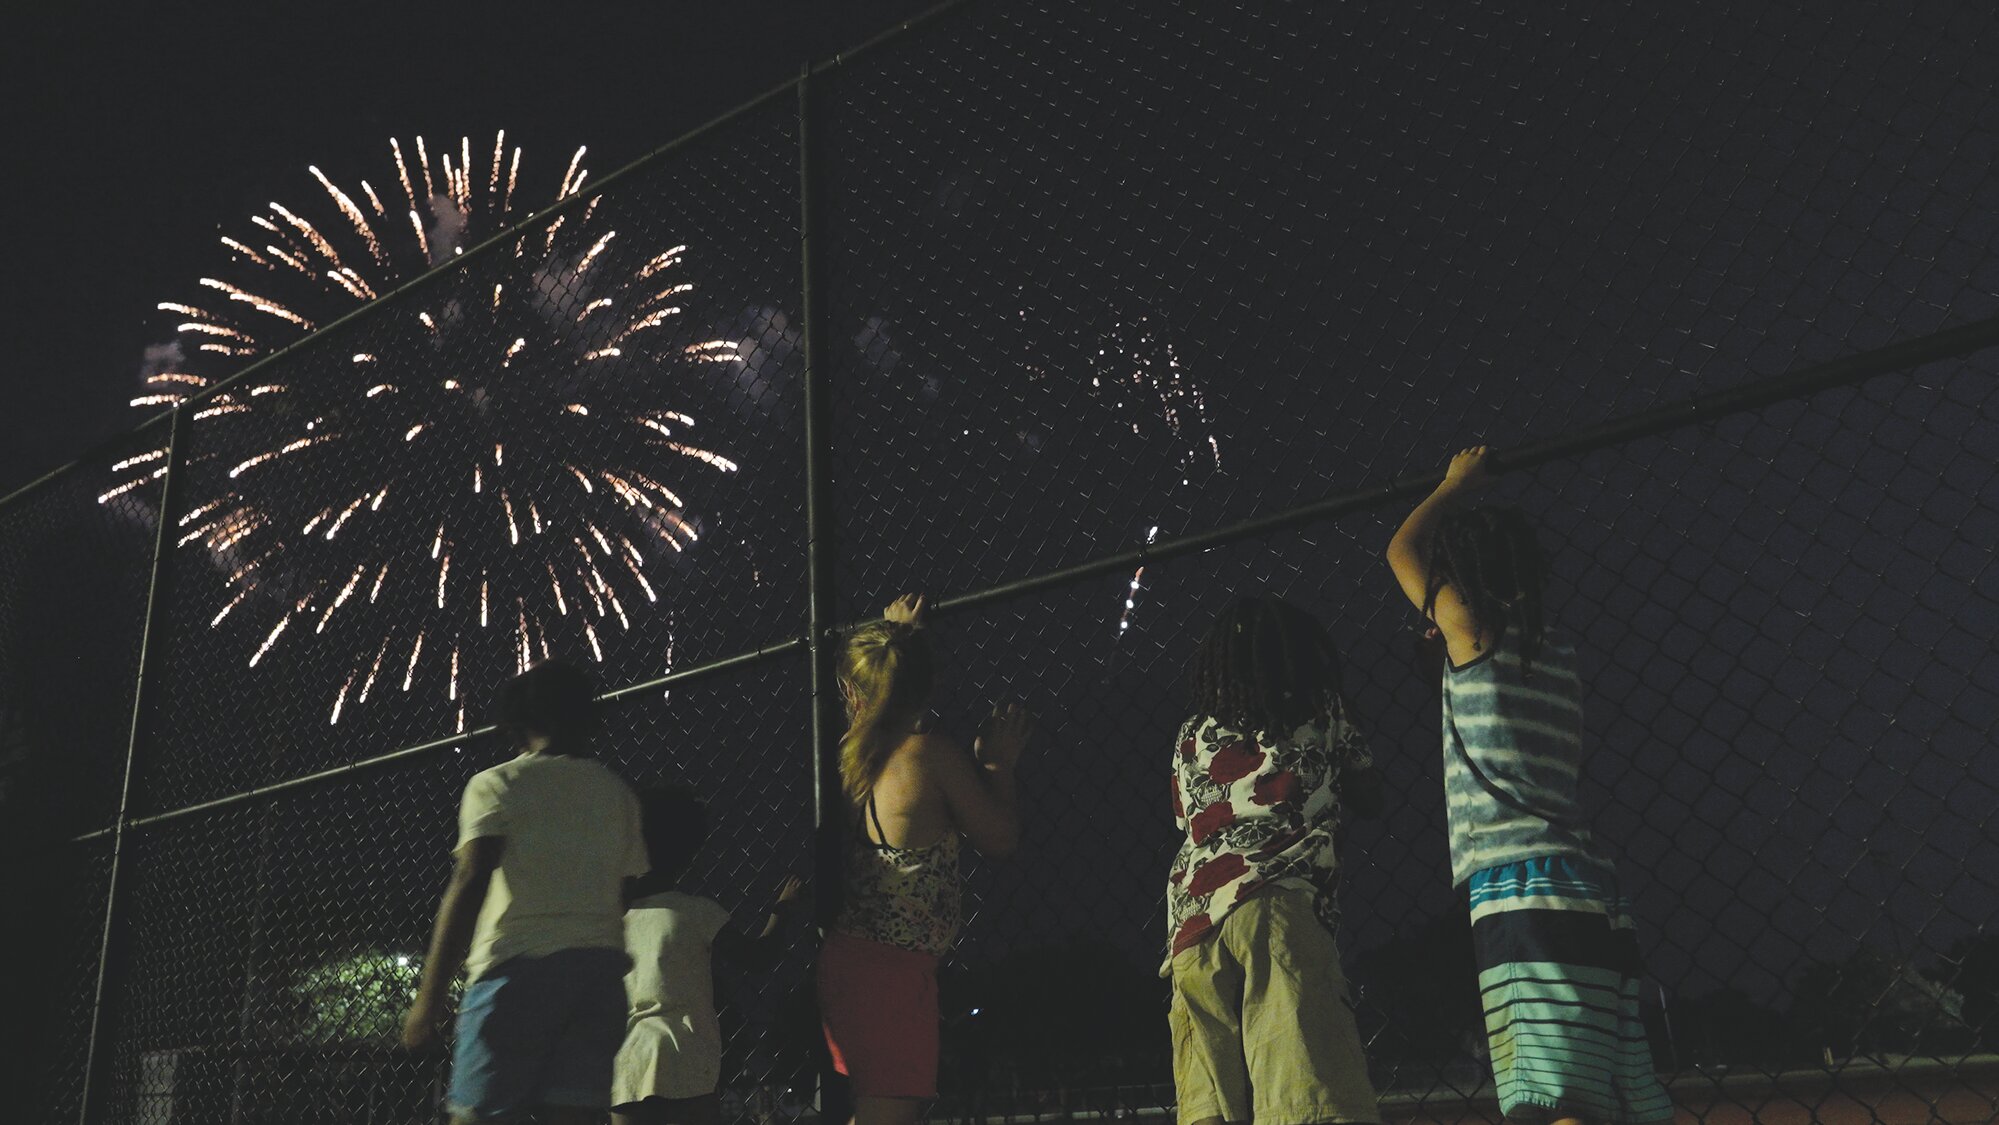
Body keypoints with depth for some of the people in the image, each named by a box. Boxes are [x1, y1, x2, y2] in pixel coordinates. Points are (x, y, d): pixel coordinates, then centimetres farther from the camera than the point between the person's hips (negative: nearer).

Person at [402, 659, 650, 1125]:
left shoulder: (496, 785, 4)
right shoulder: (618, 793, 17)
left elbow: (469, 884, -8)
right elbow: (632, 892, 11)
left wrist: (430, 996, -9)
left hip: (519, 966, -4)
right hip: (601, 972, 4)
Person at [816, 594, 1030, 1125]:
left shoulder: (853, 753, 4)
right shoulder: (933, 753, -14)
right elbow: (999, 837, -6)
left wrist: (889, 631, 37)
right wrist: (998, 764, 9)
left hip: (846, 957, 8)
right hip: (896, 964, -7)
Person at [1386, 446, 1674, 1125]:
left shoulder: (1472, 626, 2)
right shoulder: (1558, 655, 20)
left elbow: (1401, 551, 18)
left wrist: (1458, 484, 34)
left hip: (1524, 890, -8)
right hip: (1597, 896, 8)